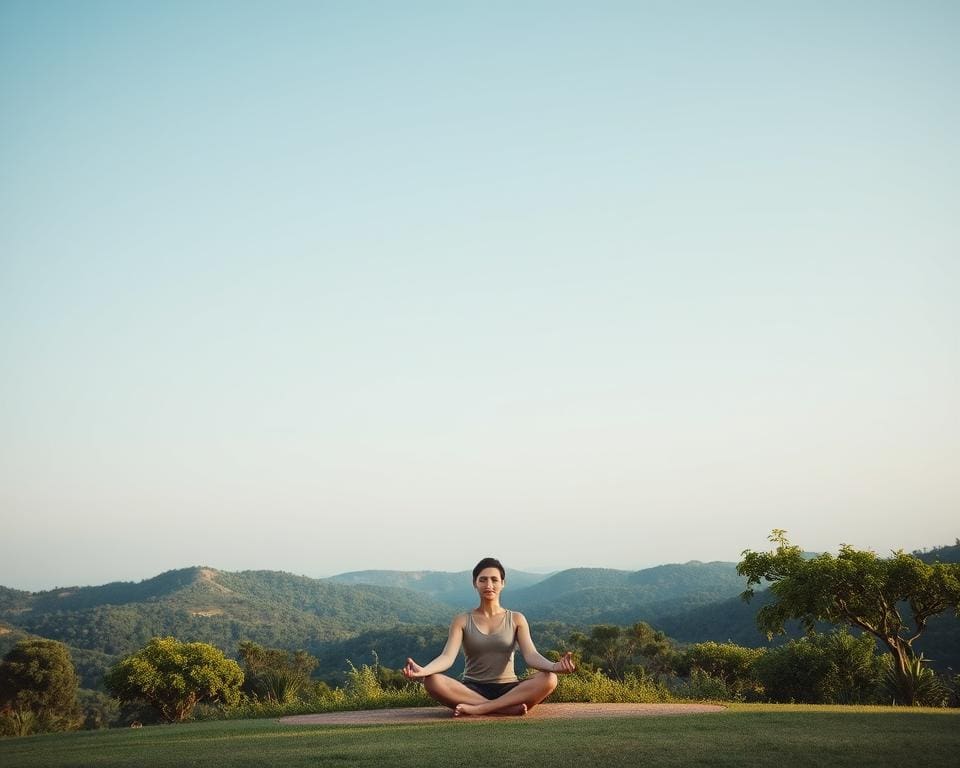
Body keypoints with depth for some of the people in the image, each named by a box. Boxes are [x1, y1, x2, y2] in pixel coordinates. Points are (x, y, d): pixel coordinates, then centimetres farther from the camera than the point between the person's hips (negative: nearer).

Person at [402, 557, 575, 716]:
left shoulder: (516, 619, 7)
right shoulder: (462, 621, 6)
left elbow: (531, 655, -7)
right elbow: (447, 657, -9)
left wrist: (554, 666, -31)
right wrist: (423, 670, -32)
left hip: (507, 689, 1)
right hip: (471, 690, 0)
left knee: (549, 679, -29)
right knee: (432, 681, -31)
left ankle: (477, 709, -32)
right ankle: (507, 708, -31)